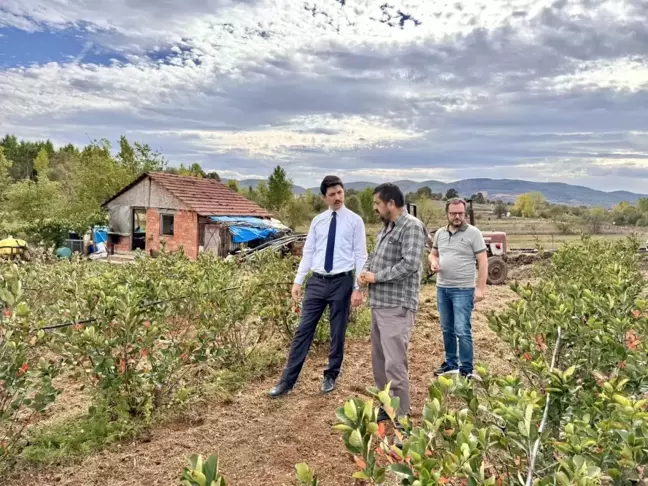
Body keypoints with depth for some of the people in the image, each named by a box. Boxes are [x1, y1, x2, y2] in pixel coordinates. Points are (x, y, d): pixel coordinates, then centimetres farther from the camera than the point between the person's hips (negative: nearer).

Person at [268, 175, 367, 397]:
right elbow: (308, 253, 10)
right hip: (317, 281, 3)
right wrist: (298, 281, 4)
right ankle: (287, 380, 10)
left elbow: (360, 256, -5)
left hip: (342, 282, -3)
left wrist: (358, 287, -11)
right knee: (303, 330, 3)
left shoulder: (355, 220, -3)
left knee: (337, 333, 10)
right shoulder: (317, 221, 8)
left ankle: (330, 377, 28)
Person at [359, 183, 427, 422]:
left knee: (394, 363, -7)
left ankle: (401, 417, 6)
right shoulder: (386, 227, 17)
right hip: (378, 304, 10)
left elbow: (410, 264, -23)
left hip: (397, 307, -10)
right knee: (379, 360, 17)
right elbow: (375, 256, 23)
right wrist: (365, 271, 1)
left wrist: (376, 277, -15)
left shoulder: (412, 226, -13)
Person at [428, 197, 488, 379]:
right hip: (442, 288, 6)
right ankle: (451, 363, 27)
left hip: (463, 290, -6)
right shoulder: (440, 233, 9)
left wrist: (481, 288, -14)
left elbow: (483, 262, -8)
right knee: (447, 330, 14)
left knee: (462, 331, -6)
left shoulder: (473, 233, -7)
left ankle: (466, 369, 5)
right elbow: (433, 253, 22)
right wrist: (433, 262, -3)